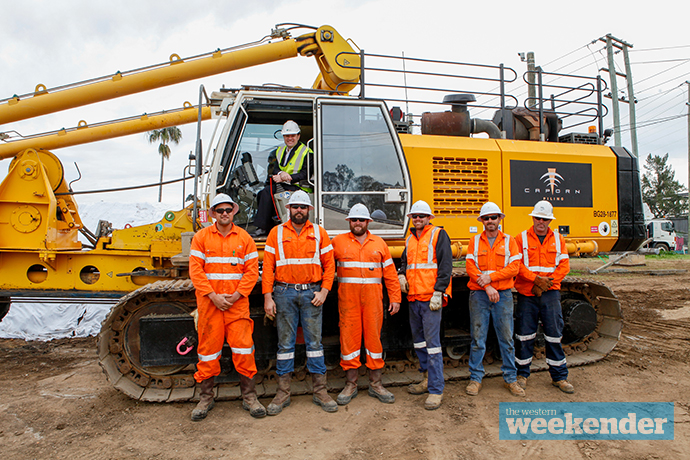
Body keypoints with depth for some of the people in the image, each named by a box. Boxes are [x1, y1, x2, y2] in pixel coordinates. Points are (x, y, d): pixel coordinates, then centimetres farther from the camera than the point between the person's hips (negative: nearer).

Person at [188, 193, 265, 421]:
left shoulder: (244, 238, 7)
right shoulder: (201, 237, 5)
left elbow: (252, 270, 2)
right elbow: (195, 270, -2)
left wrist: (236, 295, -9)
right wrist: (213, 296, -10)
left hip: (238, 302, 0)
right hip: (209, 301, 0)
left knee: (243, 347, -2)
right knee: (208, 348, 6)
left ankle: (249, 396, 12)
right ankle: (206, 397, 22)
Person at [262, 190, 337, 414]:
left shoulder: (319, 232, 8)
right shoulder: (276, 233, 7)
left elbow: (329, 263, 6)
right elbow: (268, 266, 2)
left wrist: (324, 290, -5)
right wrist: (267, 297, -5)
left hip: (311, 292, 0)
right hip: (284, 292, 0)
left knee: (314, 341, 5)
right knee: (285, 343, 6)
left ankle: (320, 391, 15)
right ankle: (283, 392, 16)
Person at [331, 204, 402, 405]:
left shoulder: (379, 243, 11)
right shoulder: (338, 242, 6)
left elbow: (390, 273, 10)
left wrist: (395, 298, 5)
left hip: (373, 298, 1)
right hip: (347, 298, -1)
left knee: (374, 337, 5)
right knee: (349, 338, 2)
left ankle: (375, 384, 19)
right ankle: (350, 385, 17)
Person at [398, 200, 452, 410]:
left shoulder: (438, 235, -3)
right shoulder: (410, 239, 17)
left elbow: (445, 265, -10)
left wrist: (438, 292, -17)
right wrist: (402, 275, 5)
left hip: (430, 298, -8)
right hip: (413, 298, 8)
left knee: (432, 341, -8)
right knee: (418, 339, 15)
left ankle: (436, 390, -1)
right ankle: (427, 379, 30)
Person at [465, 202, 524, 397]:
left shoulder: (509, 241, 7)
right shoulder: (475, 241, 7)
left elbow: (514, 267, -3)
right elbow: (470, 267, -2)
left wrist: (490, 277, -14)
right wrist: (486, 287, -12)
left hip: (503, 295, 0)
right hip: (479, 294, 0)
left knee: (506, 338, 6)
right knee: (478, 338, 3)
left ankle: (510, 379, 20)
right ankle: (475, 378, 14)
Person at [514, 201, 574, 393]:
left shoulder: (558, 239, 11)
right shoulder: (521, 238, 2)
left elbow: (564, 265, 3)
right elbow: (517, 264, -6)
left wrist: (546, 283, -9)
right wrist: (536, 279, -17)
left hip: (550, 293, 2)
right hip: (526, 293, -2)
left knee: (554, 334, 5)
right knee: (525, 334, 4)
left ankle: (559, 376, 18)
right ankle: (522, 373, 19)